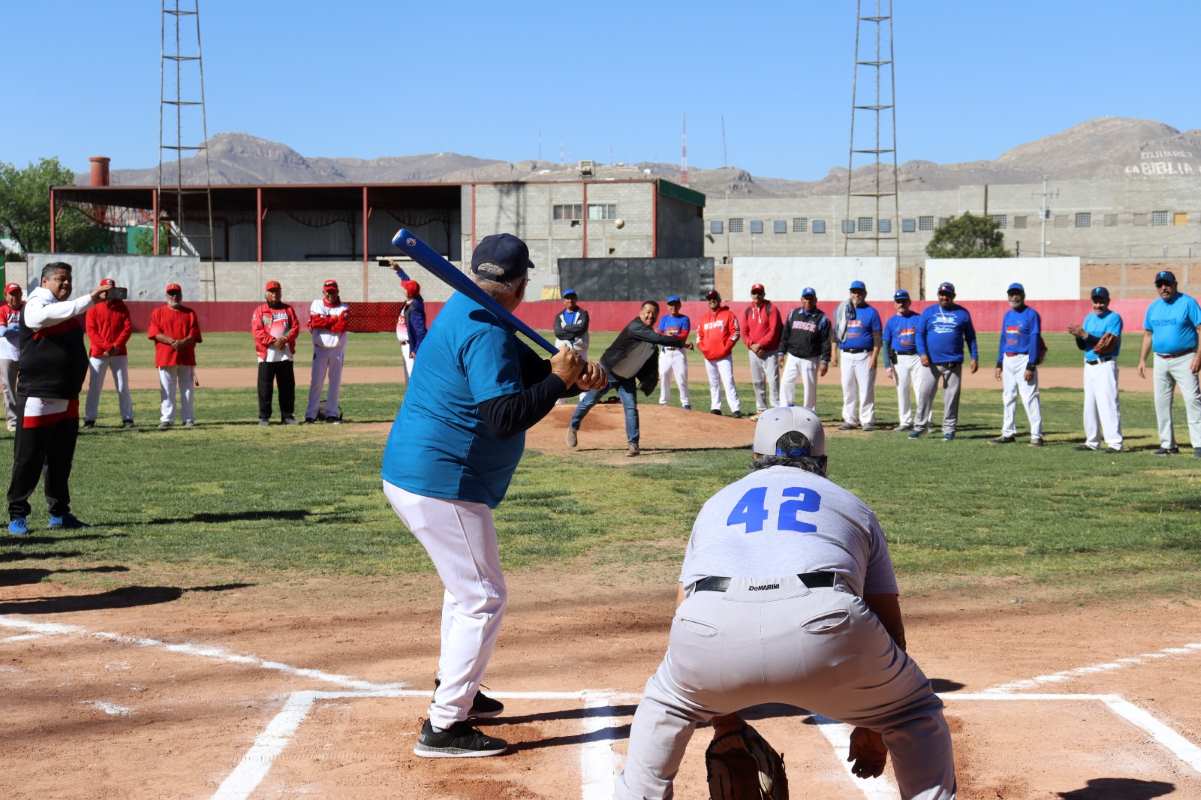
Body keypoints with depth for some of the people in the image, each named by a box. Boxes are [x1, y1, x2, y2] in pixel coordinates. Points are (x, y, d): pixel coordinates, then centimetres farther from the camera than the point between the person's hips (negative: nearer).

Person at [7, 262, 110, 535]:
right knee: (28, 459, -4)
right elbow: (55, 314, -30)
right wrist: (90, 298, -35)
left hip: (67, 399, 8)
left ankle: (59, 513, 20)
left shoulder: (69, 309, 19)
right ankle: (17, 514, 3)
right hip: (37, 398, -8)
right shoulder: (35, 306, -8)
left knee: (62, 459, 13)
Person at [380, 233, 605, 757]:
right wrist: (559, 382, -18)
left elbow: (527, 367, 12)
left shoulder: (465, 310, 11)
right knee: (482, 599, -5)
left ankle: (455, 690, 39)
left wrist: (573, 373, -7)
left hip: (409, 474, 11)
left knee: (467, 584, 27)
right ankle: (443, 729, -4)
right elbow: (505, 417, -29)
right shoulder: (485, 333, -21)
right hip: (440, 484, -11)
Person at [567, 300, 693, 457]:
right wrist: (682, 343, -33)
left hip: (627, 376, 6)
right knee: (589, 401, 9)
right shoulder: (635, 327, -25)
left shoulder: (648, 332, 2)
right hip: (608, 371, -6)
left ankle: (633, 444, -3)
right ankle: (573, 427, 31)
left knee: (631, 408, -6)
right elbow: (658, 339, -36)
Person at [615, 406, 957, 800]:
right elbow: (890, 628, 30)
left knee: (664, 705, 34)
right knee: (915, 713, 24)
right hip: (822, 627, -1)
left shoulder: (718, 502, 36)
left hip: (713, 631, 2)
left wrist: (722, 717, 39)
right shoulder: (851, 505, 33)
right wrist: (871, 727, 39)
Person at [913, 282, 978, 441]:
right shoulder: (928, 312, 8)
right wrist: (922, 353, -10)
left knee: (951, 396, 2)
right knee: (924, 394, -2)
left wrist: (974, 357, 2)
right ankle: (920, 426, 7)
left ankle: (949, 429, 9)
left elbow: (970, 337, 10)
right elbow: (920, 334, 5)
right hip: (931, 362, 1)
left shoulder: (962, 313, 7)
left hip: (953, 363, 0)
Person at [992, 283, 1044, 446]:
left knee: (1030, 398, -10)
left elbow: (1034, 341, -13)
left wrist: (1031, 366, -19)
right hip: (1008, 360, 8)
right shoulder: (1008, 315, 14)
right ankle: (1008, 433, 19)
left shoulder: (1031, 314, -7)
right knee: (1008, 397, 11)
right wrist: (999, 364, 12)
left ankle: (1036, 436, -9)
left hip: (1024, 359, -8)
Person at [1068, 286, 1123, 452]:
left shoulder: (1114, 318, -7)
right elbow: (1082, 346, 12)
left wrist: (1085, 335, -23)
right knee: (1089, 404, 10)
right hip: (1089, 365, 8)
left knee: (1108, 403, -13)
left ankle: (1115, 443, -14)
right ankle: (1092, 442, 18)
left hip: (1105, 365, -8)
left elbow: (1107, 344, -18)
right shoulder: (1088, 318, 15)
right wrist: (1078, 336, -9)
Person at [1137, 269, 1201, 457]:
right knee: (1161, 402, 7)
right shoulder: (1153, 307, 12)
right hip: (1160, 362, 6)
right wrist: (1142, 360, 10)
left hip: (1184, 360, -6)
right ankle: (1168, 444, 15)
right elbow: (1147, 335, 19)